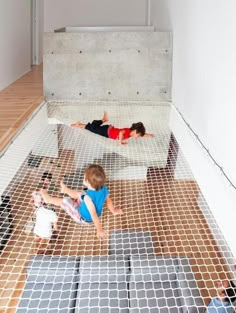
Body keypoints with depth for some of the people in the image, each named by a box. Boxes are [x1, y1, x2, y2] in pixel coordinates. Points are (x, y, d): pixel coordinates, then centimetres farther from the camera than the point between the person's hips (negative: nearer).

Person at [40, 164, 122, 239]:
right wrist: (114, 211, 13)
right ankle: (65, 190, 55)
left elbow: (94, 214, -39)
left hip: (82, 218, -6)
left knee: (65, 201, 7)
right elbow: (108, 200, -5)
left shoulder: (88, 197, -42)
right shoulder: (104, 188, -22)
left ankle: (48, 199, 37)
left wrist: (99, 230, -35)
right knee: (79, 194, 23)